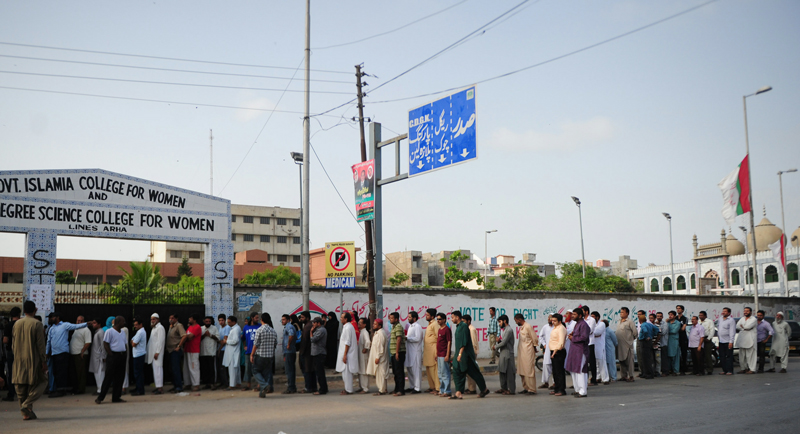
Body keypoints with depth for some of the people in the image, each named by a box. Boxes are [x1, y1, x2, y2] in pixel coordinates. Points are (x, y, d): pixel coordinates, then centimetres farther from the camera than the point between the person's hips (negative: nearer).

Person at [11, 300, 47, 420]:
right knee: (41, 382, 6)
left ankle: (26, 412, 10)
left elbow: (13, 344, 12)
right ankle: (27, 404, -12)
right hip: (33, 360, -5)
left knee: (21, 385, 9)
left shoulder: (16, 324, 7)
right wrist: (43, 361, -6)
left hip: (19, 360, 5)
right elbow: (40, 345, -10)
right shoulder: (37, 324, -9)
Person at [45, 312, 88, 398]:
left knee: (61, 372, -8)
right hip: (54, 353, 7)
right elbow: (49, 341, 23)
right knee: (56, 371, 9)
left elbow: (76, 326, -9)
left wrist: (86, 323, -19)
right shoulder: (51, 329, 17)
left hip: (63, 352, -7)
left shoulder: (65, 325, -1)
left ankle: (61, 390, -5)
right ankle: (57, 389, 17)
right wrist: (47, 352, 22)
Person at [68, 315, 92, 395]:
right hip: (73, 354, 9)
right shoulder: (76, 329, 18)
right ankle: (76, 388, 23)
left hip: (80, 355, -9)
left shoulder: (86, 330, -9)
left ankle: (81, 389, -1)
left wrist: (82, 352, -20)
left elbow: (88, 343, -16)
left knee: (81, 373, -5)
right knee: (74, 373, 14)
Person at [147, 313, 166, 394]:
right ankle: (158, 386, 16)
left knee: (157, 368, -10)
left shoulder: (160, 328, -12)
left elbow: (160, 341, -17)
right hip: (153, 352, 10)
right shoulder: (153, 328, 18)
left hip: (157, 352, -10)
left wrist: (157, 352, -20)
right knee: (155, 368, 11)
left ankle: (160, 388, -10)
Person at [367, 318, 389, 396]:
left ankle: (382, 391, -3)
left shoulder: (380, 333, -17)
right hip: (378, 356, 11)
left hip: (379, 357, -11)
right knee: (380, 374, 13)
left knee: (380, 374, -6)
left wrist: (378, 357, -22)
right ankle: (383, 389, 18)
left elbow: (380, 346, -21)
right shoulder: (378, 332, 15)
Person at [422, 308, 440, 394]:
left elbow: (438, 338, -16)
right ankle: (431, 387, 19)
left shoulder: (435, 324, -11)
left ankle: (437, 388, -7)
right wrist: (424, 350, 18)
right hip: (427, 350, 10)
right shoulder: (429, 324, 19)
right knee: (428, 369, 12)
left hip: (432, 350, -10)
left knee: (434, 369, -9)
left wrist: (436, 353, -20)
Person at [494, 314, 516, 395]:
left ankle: (511, 390, -3)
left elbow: (504, 342, -19)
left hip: (508, 354, -10)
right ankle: (503, 388, 22)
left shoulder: (509, 330, -15)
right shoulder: (503, 330, 16)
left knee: (509, 372, -6)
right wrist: (498, 340, -4)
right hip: (503, 353, 10)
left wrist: (495, 346, -5)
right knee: (502, 371, 14)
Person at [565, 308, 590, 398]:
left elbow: (584, 337, -23)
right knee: (573, 370, 15)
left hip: (581, 350, -11)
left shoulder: (583, 324, -14)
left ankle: (583, 391, -3)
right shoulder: (577, 324, 17)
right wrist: (571, 335, 6)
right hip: (574, 350, 11)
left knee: (580, 371, -8)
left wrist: (573, 338, -13)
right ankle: (578, 390, 24)